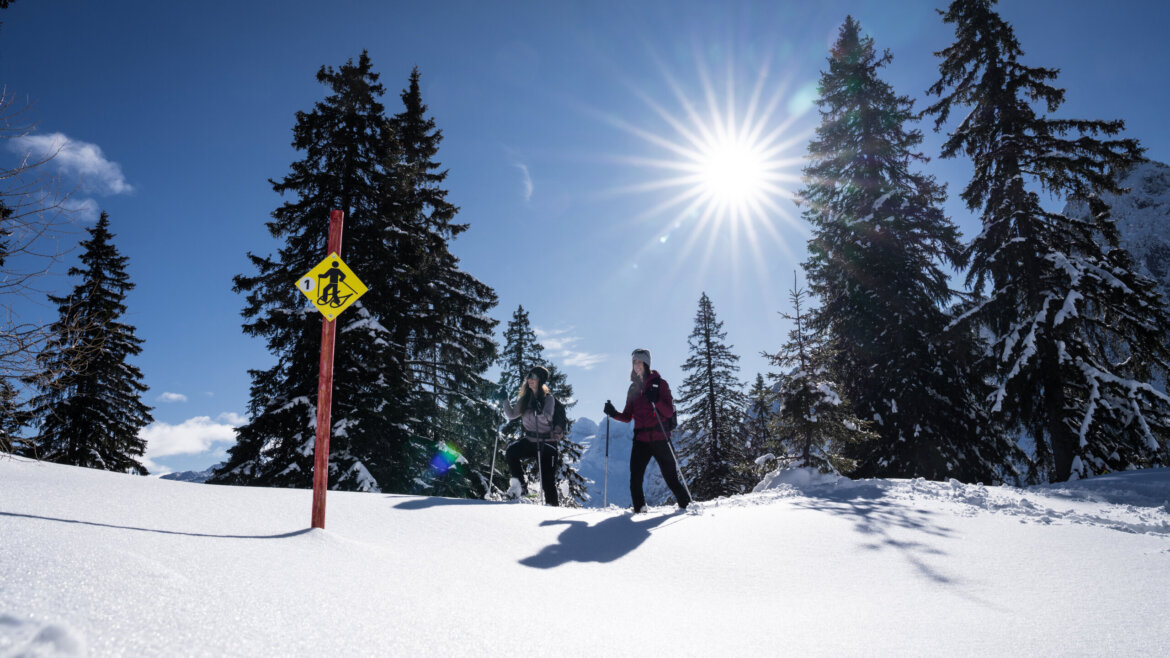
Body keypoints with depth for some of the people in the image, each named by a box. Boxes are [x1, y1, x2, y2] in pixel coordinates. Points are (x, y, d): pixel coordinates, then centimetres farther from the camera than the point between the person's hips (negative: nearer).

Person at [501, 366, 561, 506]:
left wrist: (539, 411, -43)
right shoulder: (526, 398, 7)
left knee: (548, 478, -3)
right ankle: (520, 486, -10)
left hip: (546, 442, -4)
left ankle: (554, 505, 13)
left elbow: (547, 418, -24)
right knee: (510, 452, -23)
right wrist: (505, 400, -3)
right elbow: (512, 415, 9)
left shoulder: (549, 398, -9)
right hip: (528, 440, 4)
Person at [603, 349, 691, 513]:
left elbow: (669, 412, -8)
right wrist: (614, 414, -6)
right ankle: (639, 508, 11)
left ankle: (686, 505, 20)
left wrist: (656, 401, -24)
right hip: (641, 439, 4)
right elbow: (627, 417, 12)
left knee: (671, 478, 1)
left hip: (659, 439, -4)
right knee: (635, 479, -7)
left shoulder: (659, 383, 0)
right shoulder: (633, 387, 13)